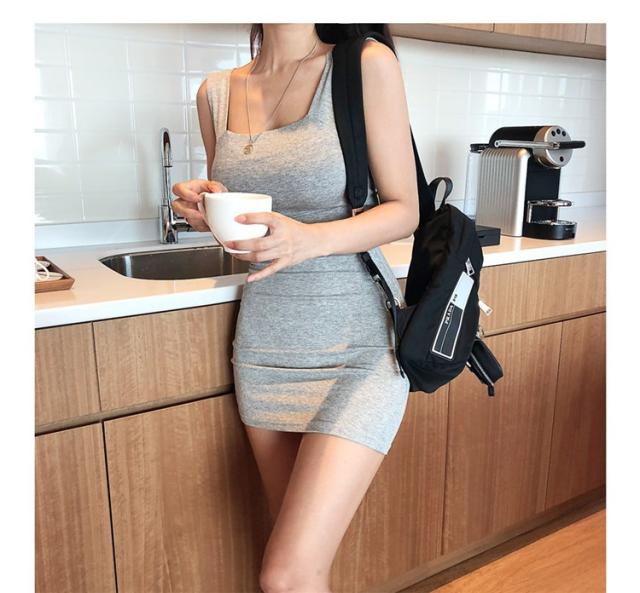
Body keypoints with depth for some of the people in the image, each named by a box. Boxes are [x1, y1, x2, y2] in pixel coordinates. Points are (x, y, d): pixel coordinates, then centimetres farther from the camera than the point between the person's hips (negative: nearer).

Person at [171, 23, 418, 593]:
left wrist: (311, 239, -23)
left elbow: (404, 211, -6)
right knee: (296, 544, 17)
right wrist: (206, 209, -5)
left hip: (356, 344, -4)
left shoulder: (369, 65, -6)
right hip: (264, 340, 5)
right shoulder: (217, 92, 8)